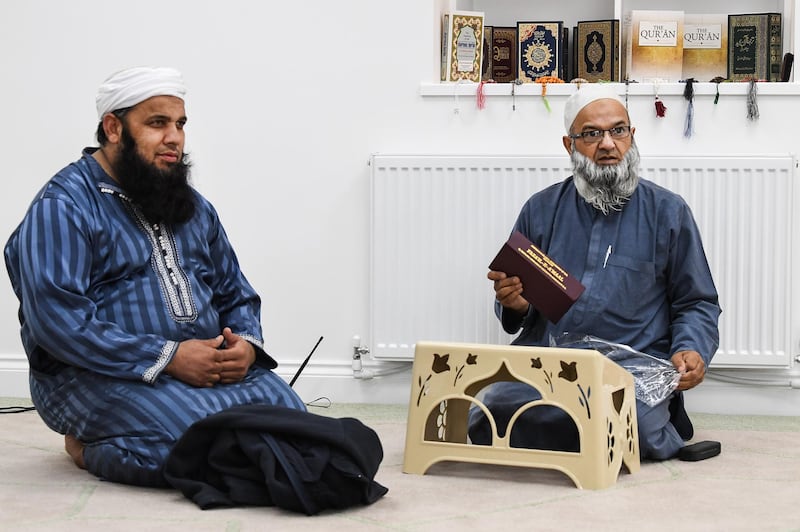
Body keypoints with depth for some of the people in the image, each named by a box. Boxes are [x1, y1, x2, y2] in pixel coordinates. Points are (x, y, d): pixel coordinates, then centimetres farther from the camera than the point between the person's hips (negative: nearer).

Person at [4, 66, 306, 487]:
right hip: (100, 375, -8)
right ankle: (91, 447, -5)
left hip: (203, 366, 8)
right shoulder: (63, 206, -6)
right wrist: (169, 357, -22)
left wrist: (245, 344, -4)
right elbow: (56, 318, -19)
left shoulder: (193, 207, 19)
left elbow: (236, 295, 22)